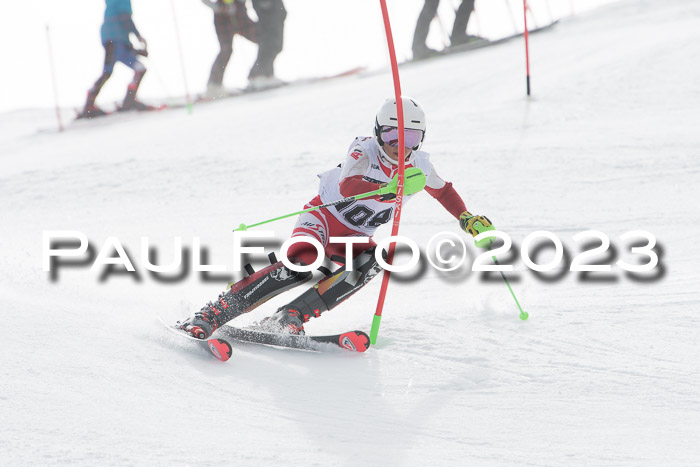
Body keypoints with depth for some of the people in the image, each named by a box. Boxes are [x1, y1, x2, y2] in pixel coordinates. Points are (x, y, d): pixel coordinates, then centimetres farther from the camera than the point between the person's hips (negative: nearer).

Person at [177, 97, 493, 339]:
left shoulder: (419, 165, -5)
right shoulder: (365, 151, -22)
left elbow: (442, 190, 18)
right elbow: (347, 186, -43)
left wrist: (468, 218, 8)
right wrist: (390, 189, -57)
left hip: (356, 239, 5)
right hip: (324, 218, -5)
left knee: (369, 265, -30)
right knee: (303, 264, -33)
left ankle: (289, 318, -33)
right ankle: (213, 314, -31)